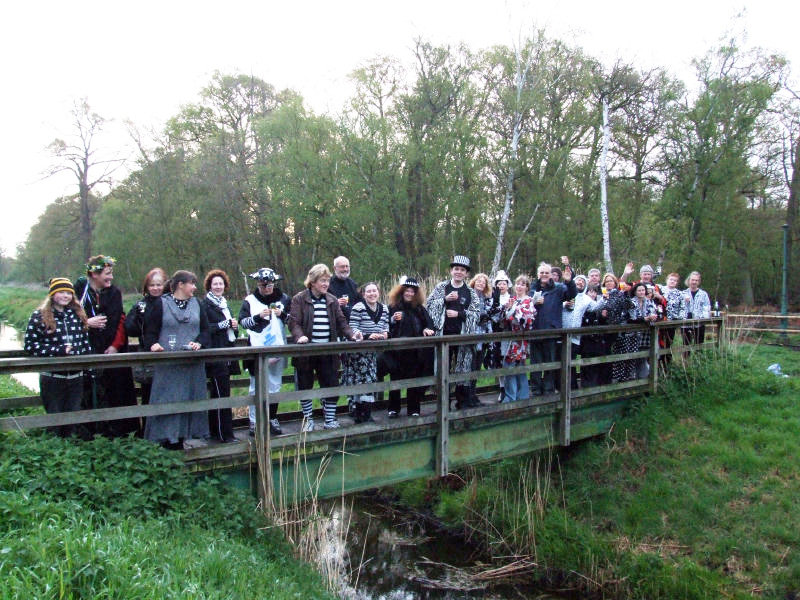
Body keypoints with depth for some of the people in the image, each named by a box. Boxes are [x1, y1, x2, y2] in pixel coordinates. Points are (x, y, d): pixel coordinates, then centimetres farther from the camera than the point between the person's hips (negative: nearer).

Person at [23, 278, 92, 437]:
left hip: (76, 376, 4)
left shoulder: (77, 315, 9)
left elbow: (86, 340, 17)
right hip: (52, 378, -4)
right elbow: (30, 345, -9)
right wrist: (58, 350, -17)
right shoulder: (39, 316, -4)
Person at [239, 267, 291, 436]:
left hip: (277, 347, 2)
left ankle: (273, 419, 20)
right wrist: (258, 316, -16)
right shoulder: (250, 300, 3)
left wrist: (283, 315, -8)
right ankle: (254, 421, 9)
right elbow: (242, 321, -1)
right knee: (256, 387, 1)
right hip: (257, 348, -2)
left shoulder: (283, 299, 8)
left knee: (275, 386, 9)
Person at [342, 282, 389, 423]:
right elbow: (353, 328, -15)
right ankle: (365, 414, -2)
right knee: (367, 379, -9)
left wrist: (385, 333, -4)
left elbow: (386, 326, 19)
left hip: (374, 351, 6)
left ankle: (357, 412, 21)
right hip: (359, 349, -6)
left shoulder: (384, 309, 10)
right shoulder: (358, 308, -11)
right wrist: (368, 336, -27)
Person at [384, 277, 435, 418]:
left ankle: (413, 409, 18)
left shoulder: (420, 309, 9)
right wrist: (393, 320, -22)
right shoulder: (393, 307, 0)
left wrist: (427, 329, -14)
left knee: (414, 380, 8)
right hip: (397, 352, -2)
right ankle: (393, 409, 16)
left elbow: (429, 322, 6)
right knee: (396, 380, 5)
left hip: (416, 352, 2)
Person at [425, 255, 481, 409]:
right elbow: (429, 305, 1)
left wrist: (459, 314, -12)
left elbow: (476, 312, 1)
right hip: (444, 333, 0)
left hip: (463, 334, 0)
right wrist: (445, 299, -12)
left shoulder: (470, 292, 7)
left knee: (462, 367, 6)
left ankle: (462, 399, 18)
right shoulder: (441, 287, 7)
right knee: (443, 368, 3)